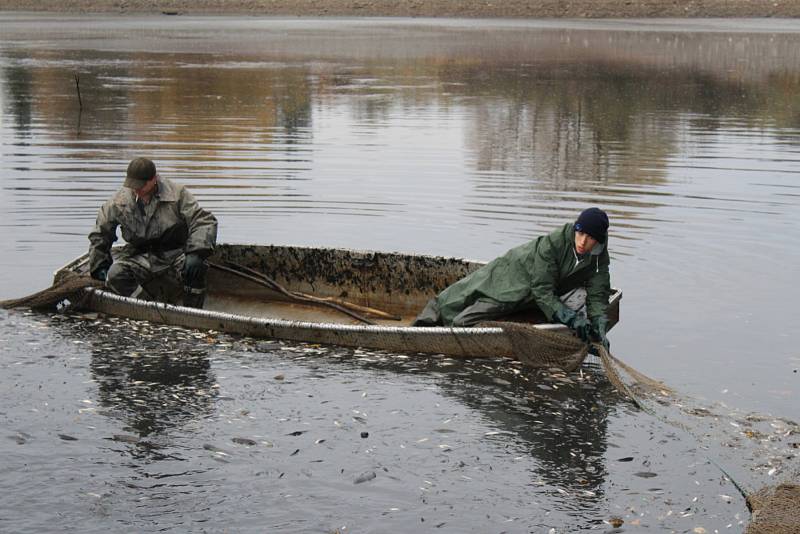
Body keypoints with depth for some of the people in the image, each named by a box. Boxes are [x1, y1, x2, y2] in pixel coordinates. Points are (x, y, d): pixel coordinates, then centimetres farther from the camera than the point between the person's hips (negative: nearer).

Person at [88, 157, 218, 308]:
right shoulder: (119, 202, 0)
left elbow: (204, 221, -12)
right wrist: (99, 266, 12)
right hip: (141, 258, 2)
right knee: (115, 275, -26)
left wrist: (196, 253, -28)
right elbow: (99, 234, 15)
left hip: (174, 256, -2)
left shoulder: (177, 194, -8)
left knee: (195, 267, -34)